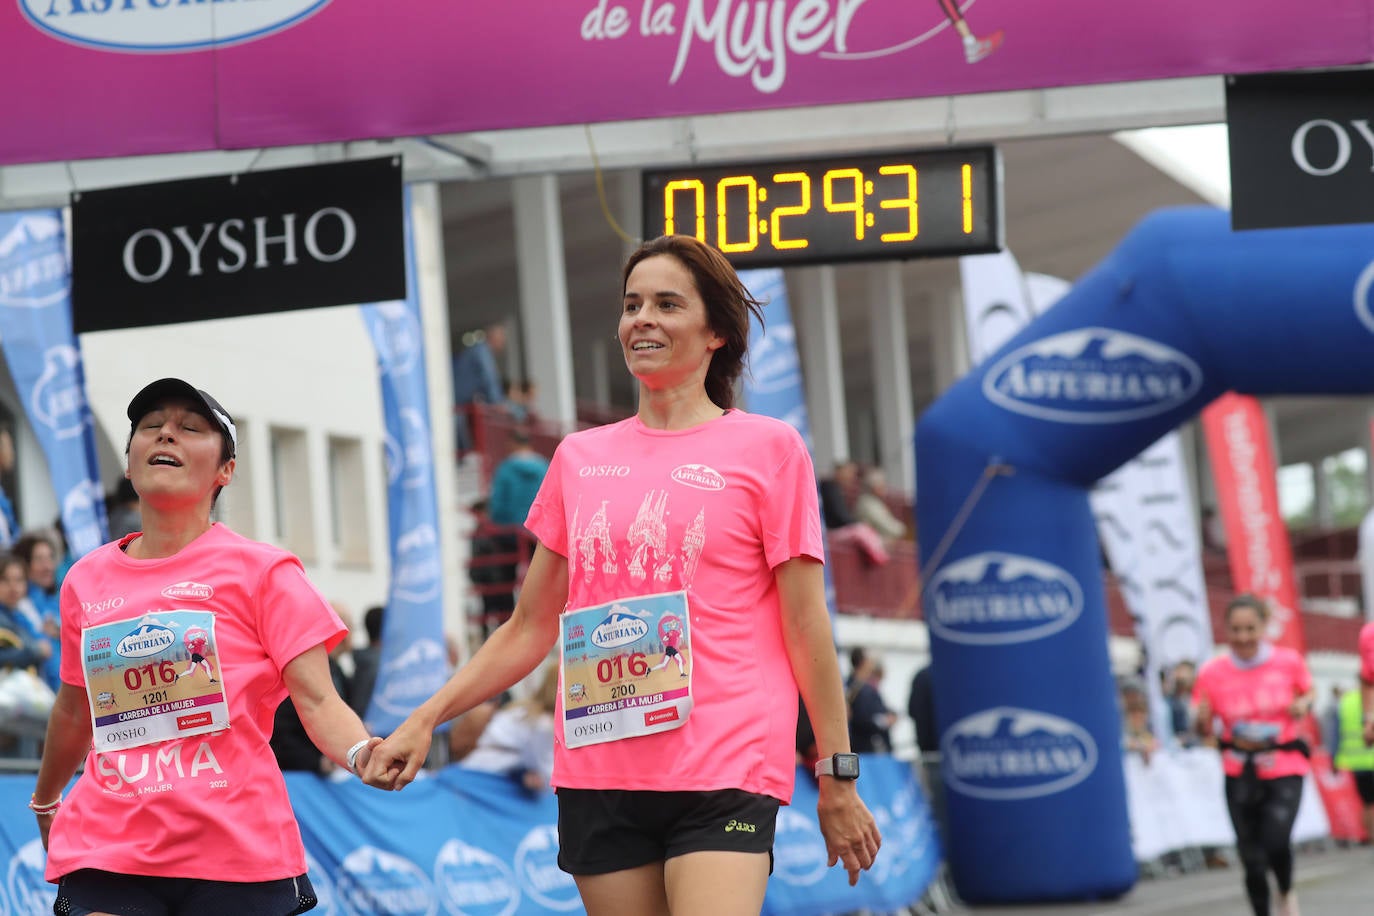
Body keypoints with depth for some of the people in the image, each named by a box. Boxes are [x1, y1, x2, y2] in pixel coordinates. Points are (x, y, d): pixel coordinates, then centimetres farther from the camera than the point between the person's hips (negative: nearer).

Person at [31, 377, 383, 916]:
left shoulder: (261, 570, 0)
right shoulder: (85, 581, 10)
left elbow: (317, 700, -8)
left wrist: (362, 752, -28)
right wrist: (45, 801, 37)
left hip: (239, 857, -2)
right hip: (107, 858, 2)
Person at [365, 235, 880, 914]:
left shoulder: (767, 447, 4)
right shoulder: (580, 457, 14)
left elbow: (805, 628, 2)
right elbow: (531, 628, 18)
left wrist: (837, 779, 1)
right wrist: (424, 719, 9)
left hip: (723, 774, -4)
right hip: (598, 775, 4)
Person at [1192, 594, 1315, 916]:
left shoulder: (1288, 662, -6)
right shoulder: (1213, 673, -5)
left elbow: (1308, 691, 15)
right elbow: (1204, 730, 2)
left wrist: (1304, 704, -8)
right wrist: (1203, 720, -21)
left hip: (1284, 770, -1)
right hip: (1240, 773, 1)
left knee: (1276, 841, -21)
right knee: (1251, 855, -1)